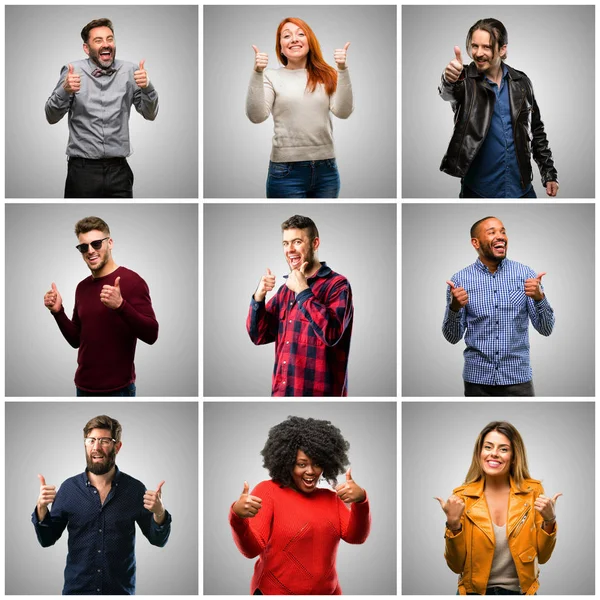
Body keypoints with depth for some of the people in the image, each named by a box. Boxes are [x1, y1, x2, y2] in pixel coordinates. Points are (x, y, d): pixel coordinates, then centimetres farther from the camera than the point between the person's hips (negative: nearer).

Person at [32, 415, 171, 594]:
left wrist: (159, 513, -20)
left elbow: (158, 540, 0)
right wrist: (41, 508, -16)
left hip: (121, 590, -1)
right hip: (76, 589, 1)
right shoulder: (69, 488, -3)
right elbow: (47, 539, 2)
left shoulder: (135, 489, -6)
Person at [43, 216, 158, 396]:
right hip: (84, 388, 6)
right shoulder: (82, 287, 10)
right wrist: (58, 312, 0)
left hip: (117, 389, -6)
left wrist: (120, 305, -30)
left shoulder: (131, 281, -11)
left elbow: (151, 335, -18)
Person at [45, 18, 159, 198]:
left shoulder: (129, 71, 3)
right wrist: (65, 90, -19)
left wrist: (146, 87, -15)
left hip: (118, 169, 2)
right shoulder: (74, 70, -1)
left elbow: (150, 114, 4)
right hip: (83, 170, -1)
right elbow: (52, 117, -1)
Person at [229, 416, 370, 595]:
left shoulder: (331, 498, 7)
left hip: (327, 592, 5)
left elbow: (356, 537, -6)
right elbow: (252, 549, -17)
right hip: (275, 592, -5)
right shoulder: (268, 491, -8)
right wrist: (238, 518, -36)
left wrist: (360, 501, -23)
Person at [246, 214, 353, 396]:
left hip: (317, 393, -6)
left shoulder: (337, 285, -8)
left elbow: (331, 334, -23)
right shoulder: (286, 289, 12)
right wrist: (258, 297, -5)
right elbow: (259, 336, 11)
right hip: (281, 391, 6)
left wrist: (303, 292, -18)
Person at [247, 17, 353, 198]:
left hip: (326, 169, 3)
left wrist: (342, 70, -13)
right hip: (287, 171, -3)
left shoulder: (327, 76, 8)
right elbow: (256, 116, -10)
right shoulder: (272, 77, 1)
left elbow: (343, 112, -5)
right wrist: (257, 73, -18)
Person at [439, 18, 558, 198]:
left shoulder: (521, 82, 4)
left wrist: (549, 173, 9)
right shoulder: (465, 79, -5)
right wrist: (450, 80, -52)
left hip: (521, 188, 3)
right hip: (478, 191, -3)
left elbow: (536, 130, 13)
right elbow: (448, 93, -29)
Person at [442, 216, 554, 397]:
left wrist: (539, 297, -20)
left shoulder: (525, 274, -1)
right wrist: (455, 308, -19)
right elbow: (453, 337, -1)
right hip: (478, 379, 0)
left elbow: (545, 329, -2)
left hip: (517, 377, 0)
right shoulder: (460, 280, -1)